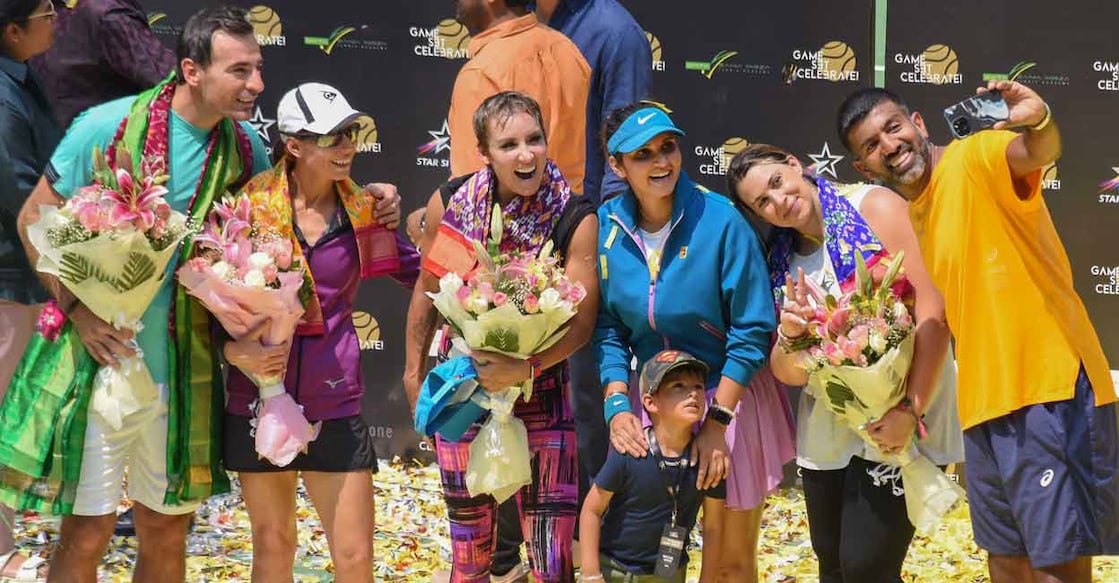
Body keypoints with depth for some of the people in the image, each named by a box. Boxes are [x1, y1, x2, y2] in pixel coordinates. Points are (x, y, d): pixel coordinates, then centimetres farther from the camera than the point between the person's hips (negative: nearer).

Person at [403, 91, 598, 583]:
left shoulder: (576, 221, -14)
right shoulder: (450, 205, -6)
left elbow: (581, 321, -17)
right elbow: (428, 290, 9)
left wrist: (525, 367, -30)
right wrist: (413, 370, 14)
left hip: (540, 391, -3)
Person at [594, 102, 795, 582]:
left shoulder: (720, 220, -17)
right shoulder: (606, 227, -5)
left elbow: (752, 330, -14)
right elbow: (608, 329, 3)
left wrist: (717, 421, -16)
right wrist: (617, 405, -10)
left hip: (731, 396, -3)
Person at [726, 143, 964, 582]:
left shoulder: (874, 207, -7)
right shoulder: (782, 264, 7)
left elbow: (933, 311, -15)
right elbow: (788, 373, 8)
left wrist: (911, 410, -22)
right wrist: (789, 334, -15)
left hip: (899, 424, -6)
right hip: (827, 432, 6)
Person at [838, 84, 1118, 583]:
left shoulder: (975, 159, -9)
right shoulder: (910, 217, 15)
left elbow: (1038, 152, -31)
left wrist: (1039, 122, -52)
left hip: (1051, 389, -9)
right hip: (985, 402, 9)